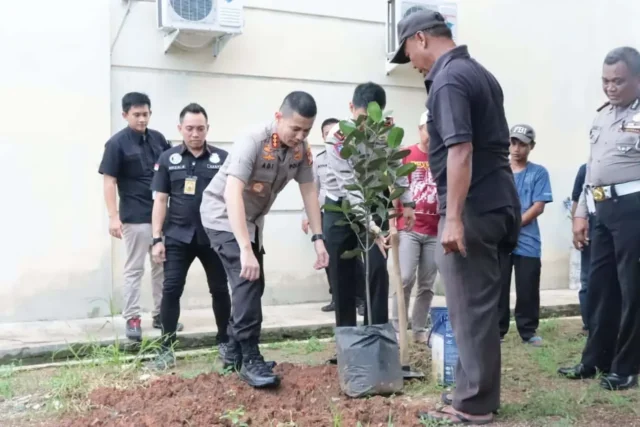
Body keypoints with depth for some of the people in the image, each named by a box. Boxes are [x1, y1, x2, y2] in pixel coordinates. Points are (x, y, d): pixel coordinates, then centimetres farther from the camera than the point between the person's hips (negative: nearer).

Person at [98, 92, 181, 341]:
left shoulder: (158, 138, 6)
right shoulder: (117, 143, -8)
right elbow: (109, 181, -10)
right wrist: (113, 216, -16)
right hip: (134, 218, -5)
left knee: (162, 267, 12)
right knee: (134, 269, 2)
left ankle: (160, 314, 24)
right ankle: (132, 318, 11)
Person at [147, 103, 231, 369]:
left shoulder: (222, 158, 1)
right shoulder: (168, 159, 4)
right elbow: (160, 200, 4)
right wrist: (157, 239, -2)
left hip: (213, 236, 0)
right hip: (178, 236, 0)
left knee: (220, 289, 9)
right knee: (171, 290, -2)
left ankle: (224, 341, 27)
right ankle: (167, 348, 9)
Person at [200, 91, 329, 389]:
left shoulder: (302, 149, -11)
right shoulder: (253, 141, -31)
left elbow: (309, 191, -2)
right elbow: (232, 194, -40)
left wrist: (318, 238, -9)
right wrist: (246, 250, -46)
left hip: (251, 219, 8)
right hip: (223, 215, -7)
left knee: (253, 284, 11)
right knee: (246, 279, -19)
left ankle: (234, 353, 26)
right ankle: (250, 359, -11)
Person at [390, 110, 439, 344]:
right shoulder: (405, 156, 1)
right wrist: (392, 226, -5)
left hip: (435, 232, 3)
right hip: (408, 229, -2)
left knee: (427, 284, 7)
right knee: (405, 279, -10)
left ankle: (419, 330, 17)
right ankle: (396, 329, 1)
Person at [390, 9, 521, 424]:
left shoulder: (448, 80, -13)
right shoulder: (480, 72, 18)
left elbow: (460, 151, -24)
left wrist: (453, 217, -25)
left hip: (473, 208, -10)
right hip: (498, 202, 10)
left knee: (470, 308, -2)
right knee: (482, 305, 15)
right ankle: (478, 391, 25)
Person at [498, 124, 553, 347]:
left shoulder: (539, 172, 3)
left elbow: (538, 207, -4)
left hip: (527, 242, -1)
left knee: (528, 290, 2)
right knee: (498, 287, 4)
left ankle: (528, 331, 14)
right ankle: (497, 330, 13)